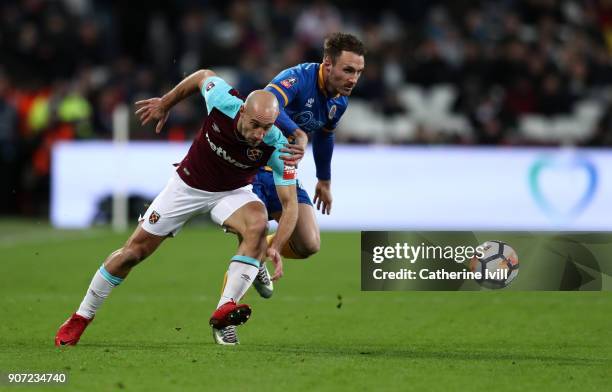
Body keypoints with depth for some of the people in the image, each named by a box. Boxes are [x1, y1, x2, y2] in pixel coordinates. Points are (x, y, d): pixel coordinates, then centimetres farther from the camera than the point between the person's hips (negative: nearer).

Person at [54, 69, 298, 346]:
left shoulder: (276, 146, -32)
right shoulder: (223, 102, -31)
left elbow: (290, 203, -29)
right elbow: (203, 76, -7)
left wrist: (277, 247, -44)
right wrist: (165, 104, 6)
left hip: (232, 193, -1)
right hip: (188, 185, 1)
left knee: (257, 225, -34)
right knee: (133, 251, 1)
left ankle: (224, 312, -33)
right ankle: (82, 317, 20)